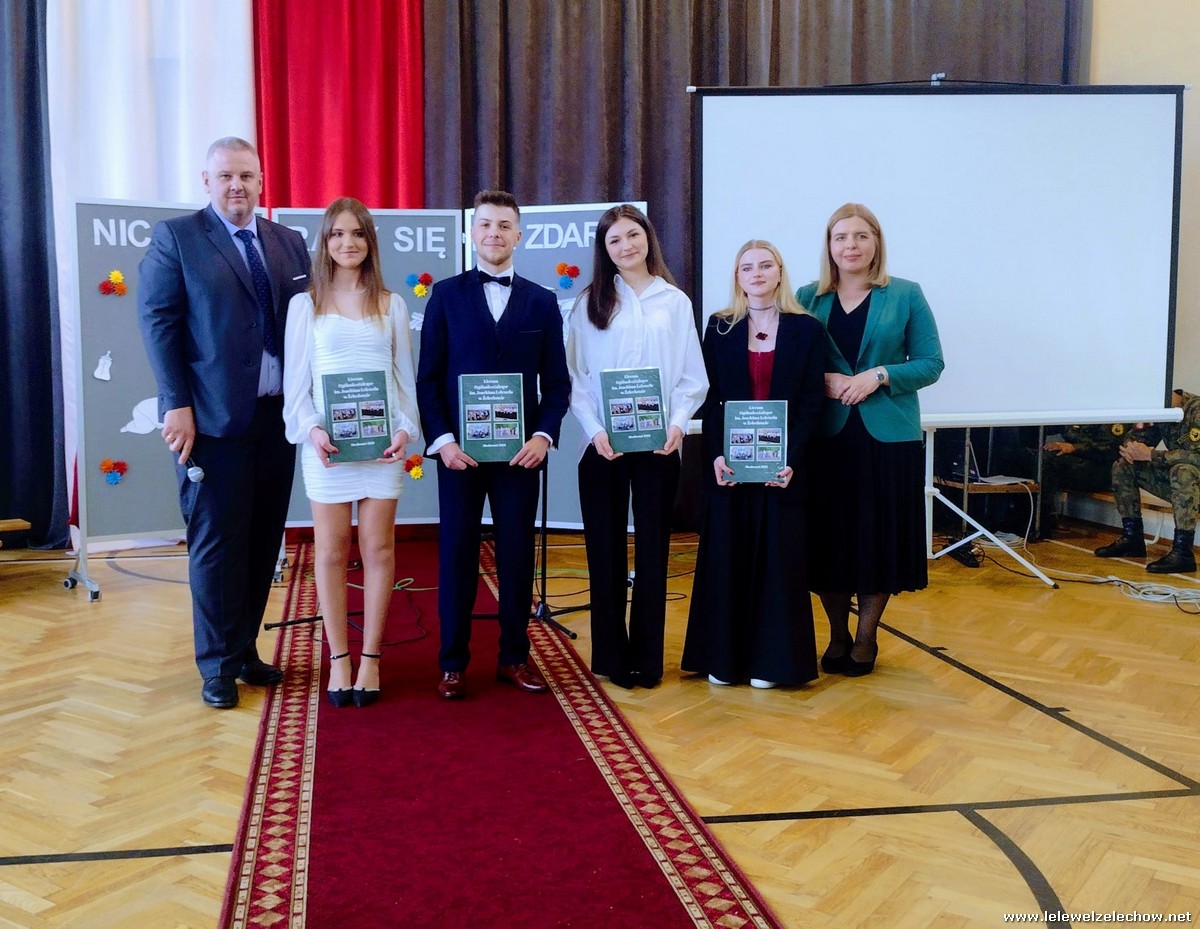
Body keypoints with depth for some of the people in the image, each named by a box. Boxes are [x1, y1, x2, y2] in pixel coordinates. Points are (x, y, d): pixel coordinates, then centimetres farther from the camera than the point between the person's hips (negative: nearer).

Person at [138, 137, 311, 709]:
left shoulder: (289, 242, 13)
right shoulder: (175, 237, 0)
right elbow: (157, 321, -6)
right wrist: (177, 404, -13)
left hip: (277, 415, 5)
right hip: (211, 419, -4)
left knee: (264, 539, 10)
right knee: (216, 543, 2)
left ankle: (244, 649, 25)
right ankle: (218, 666, 16)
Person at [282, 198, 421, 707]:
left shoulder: (392, 305, 9)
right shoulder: (306, 304, 6)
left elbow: (405, 375, 8)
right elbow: (296, 380, 3)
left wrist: (406, 428, -7)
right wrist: (311, 430, -12)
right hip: (327, 442, -1)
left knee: (378, 548, 2)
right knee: (332, 550, 3)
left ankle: (370, 659, 11)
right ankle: (338, 659, 12)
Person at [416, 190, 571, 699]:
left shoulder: (542, 302, 8)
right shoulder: (446, 295, 5)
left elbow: (557, 381, 7)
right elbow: (428, 377, 2)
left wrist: (544, 435, -8)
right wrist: (442, 439, -10)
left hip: (520, 449, 1)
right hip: (458, 447, -1)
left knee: (517, 555, 6)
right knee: (456, 555, 4)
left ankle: (514, 657, 19)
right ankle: (452, 662, 15)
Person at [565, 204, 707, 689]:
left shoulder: (675, 302, 7)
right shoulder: (590, 303, 5)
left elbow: (693, 377, 6)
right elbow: (576, 375, 1)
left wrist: (678, 422, -10)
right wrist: (595, 430, -12)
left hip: (658, 445, 0)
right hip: (602, 446, 0)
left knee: (653, 549, 5)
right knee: (606, 550, 4)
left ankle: (647, 657, 14)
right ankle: (611, 654, 14)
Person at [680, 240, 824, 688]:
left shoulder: (806, 330, 2)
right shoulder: (719, 327, 6)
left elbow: (812, 403, -2)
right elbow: (709, 399, 2)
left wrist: (791, 460, -13)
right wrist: (716, 455, -11)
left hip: (782, 463, -1)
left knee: (776, 557, 4)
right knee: (725, 557, 5)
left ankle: (770, 658, 15)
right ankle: (724, 656, 16)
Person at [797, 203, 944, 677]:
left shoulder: (905, 295, 2)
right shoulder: (809, 298, 7)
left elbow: (931, 363, 0)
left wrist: (879, 376, -15)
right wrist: (823, 381, -12)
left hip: (887, 436, -1)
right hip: (827, 436, 1)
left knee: (879, 536, 4)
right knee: (827, 537, 4)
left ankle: (866, 637, 21)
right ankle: (837, 635, 23)